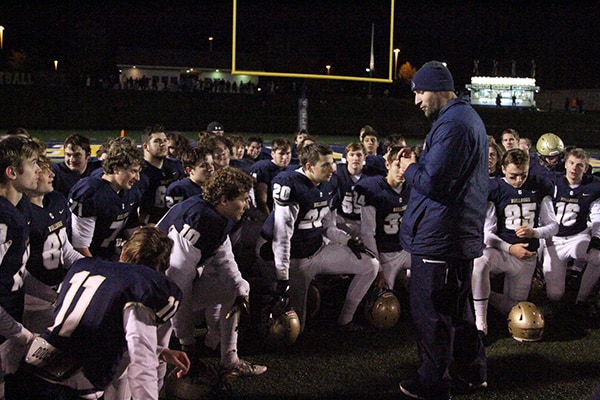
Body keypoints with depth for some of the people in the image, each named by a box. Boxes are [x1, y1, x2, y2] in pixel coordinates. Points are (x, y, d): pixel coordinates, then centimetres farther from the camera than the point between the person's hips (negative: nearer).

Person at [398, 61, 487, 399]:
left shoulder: (452, 124, -19)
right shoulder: (468, 116, 16)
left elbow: (433, 183, -24)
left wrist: (410, 170, -5)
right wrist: (418, 164, 7)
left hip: (438, 238, -11)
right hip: (463, 234, 11)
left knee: (431, 312, 1)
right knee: (457, 307, 20)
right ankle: (473, 373, 32)